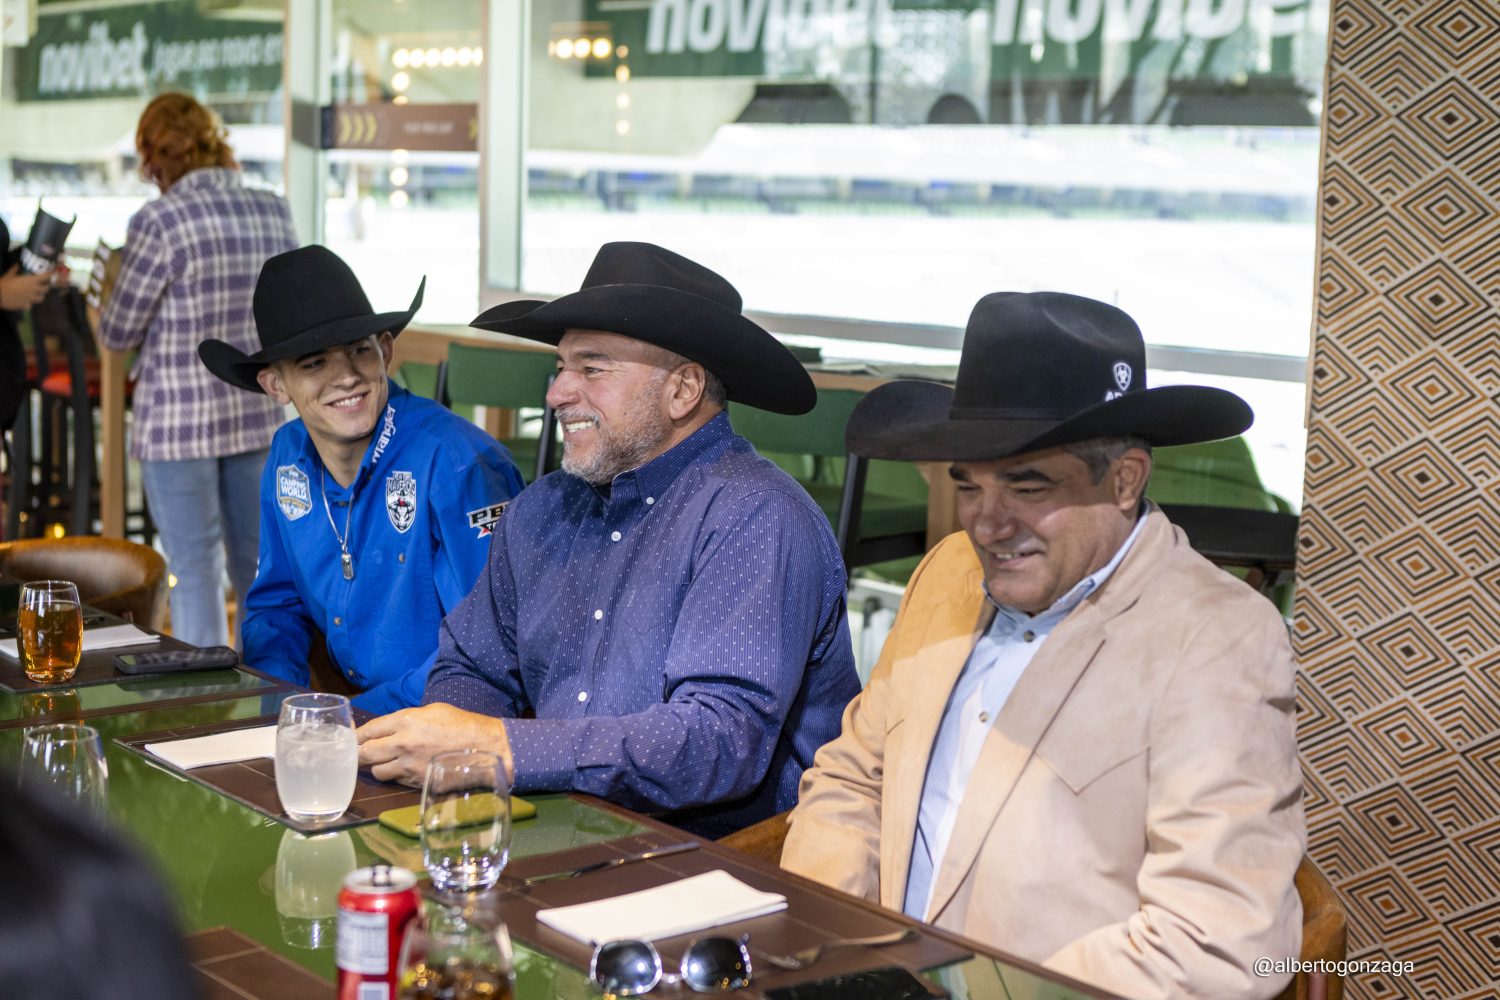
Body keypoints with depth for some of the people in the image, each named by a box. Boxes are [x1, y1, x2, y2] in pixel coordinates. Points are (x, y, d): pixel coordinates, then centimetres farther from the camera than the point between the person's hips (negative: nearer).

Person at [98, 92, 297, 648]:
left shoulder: (160, 222, -16)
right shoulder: (274, 212, 0)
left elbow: (117, 334, -8)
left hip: (180, 420, -5)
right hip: (258, 414, 5)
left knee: (195, 574, 4)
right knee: (258, 565, 16)